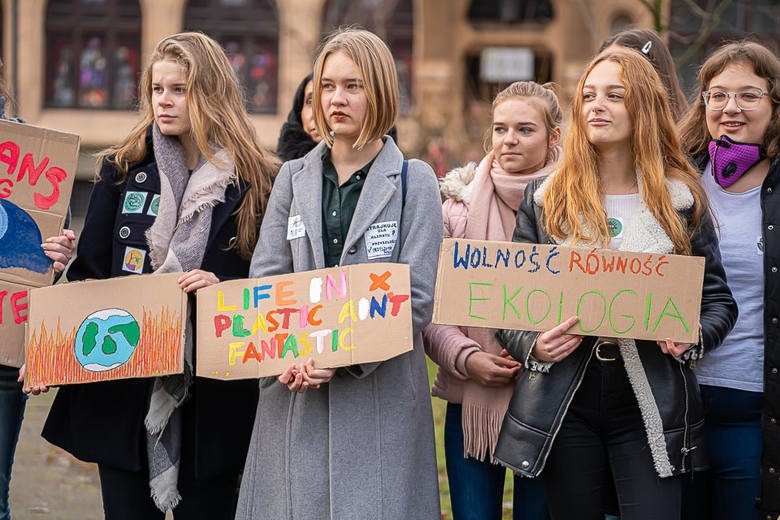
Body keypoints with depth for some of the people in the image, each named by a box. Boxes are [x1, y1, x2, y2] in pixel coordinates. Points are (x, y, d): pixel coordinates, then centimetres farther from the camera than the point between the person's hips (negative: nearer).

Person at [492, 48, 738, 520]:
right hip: (564, 408, 1)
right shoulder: (546, 199, 7)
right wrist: (532, 345, -13)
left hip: (650, 408, -1)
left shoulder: (680, 200, 6)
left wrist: (692, 336, -13)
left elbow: (718, 299, 8)